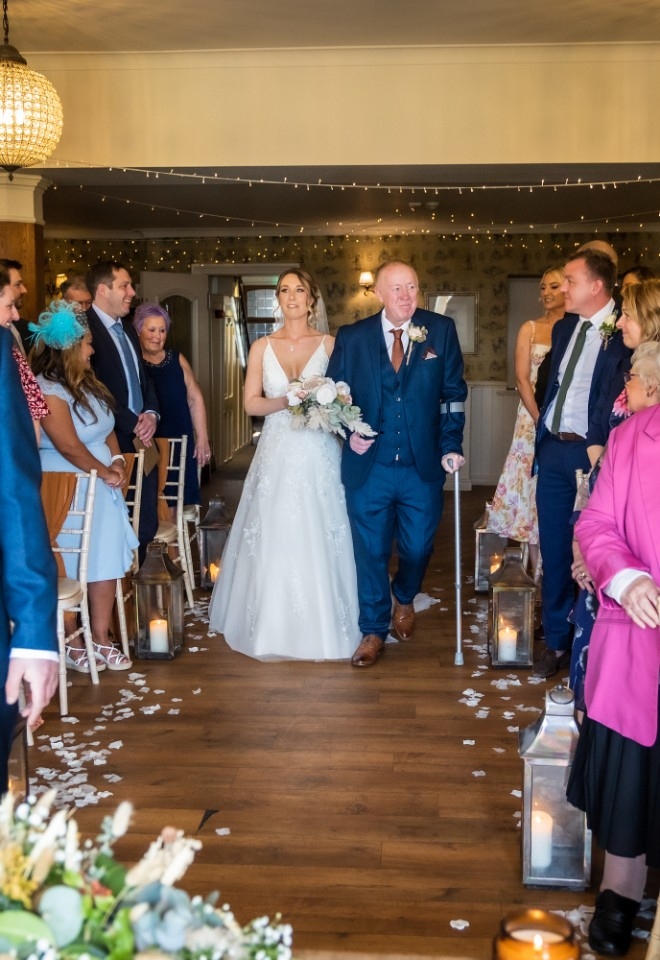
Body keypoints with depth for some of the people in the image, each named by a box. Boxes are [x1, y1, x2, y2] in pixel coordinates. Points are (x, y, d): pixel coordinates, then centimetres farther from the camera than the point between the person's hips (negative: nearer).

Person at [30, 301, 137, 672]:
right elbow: (69, 447, -20)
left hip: (102, 488, 8)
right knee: (69, 571, 1)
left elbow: (108, 429, 18)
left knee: (107, 562, 6)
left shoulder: (88, 384, 12)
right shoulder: (48, 390, -16)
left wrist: (118, 461, 1)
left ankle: (102, 639, 17)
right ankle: (72, 642, 16)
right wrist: (106, 472, -9)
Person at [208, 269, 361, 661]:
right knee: (273, 538, 1)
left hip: (319, 454, -1)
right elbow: (251, 403, 4)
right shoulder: (262, 347, 7)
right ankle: (274, 627, 14)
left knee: (319, 538, -1)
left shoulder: (329, 344, 4)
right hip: (277, 453, 1)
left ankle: (322, 625, 13)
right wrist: (285, 402, -13)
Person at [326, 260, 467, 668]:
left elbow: (453, 392, 2)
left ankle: (404, 599, 43)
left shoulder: (441, 330, 0)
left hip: (423, 466, 0)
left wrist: (451, 445, -6)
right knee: (371, 551, 7)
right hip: (369, 466, 0)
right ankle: (374, 631, 24)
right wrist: (348, 431, -10)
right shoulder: (352, 337, 1)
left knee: (418, 547, 10)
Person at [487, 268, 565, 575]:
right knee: (533, 490, 1)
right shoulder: (530, 329, 6)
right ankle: (539, 575, 10)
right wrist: (542, 422, -11)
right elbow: (522, 379, -1)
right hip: (534, 418, 1)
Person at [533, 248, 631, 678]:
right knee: (554, 549, 12)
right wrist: (543, 438, 16)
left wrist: (606, 450, -19)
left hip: (594, 454, -6)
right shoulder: (564, 328, 13)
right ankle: (557, 640, 26)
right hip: (554, 450, 7)